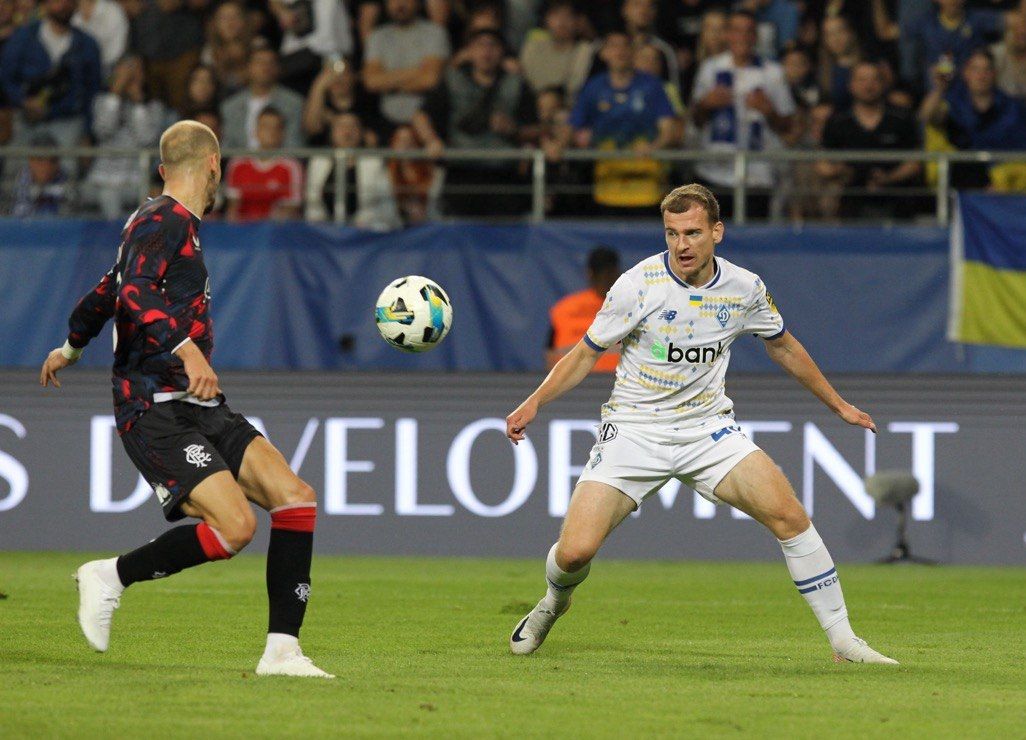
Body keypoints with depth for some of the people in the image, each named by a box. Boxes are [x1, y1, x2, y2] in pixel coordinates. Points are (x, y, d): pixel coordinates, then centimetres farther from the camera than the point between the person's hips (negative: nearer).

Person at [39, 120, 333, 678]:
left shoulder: (177, 224, 22)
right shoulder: (163, 221, -8)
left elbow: (107, 292, 35)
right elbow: (133, 294, -25)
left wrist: (70, 349, 52)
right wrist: (188, 349, -39)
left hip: (198, 410, 10)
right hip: (156, 411, -10)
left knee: (295, 498, -7)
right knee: (234, 526, -24)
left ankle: (282, 650, -7)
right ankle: (112, 577, -3)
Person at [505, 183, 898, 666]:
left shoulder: (744, 288, -2)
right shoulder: (638, 285, -13)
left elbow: (783, 346, 17)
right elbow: (587, 353, -1)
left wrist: (837, 404, 24)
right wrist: (534, 403, -13)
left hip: (708, 430, 2)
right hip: (634, 429, -2)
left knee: (788, 514, -18)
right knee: (575, 552, -14)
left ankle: (842, 640, -6)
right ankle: (553, 603, 24)